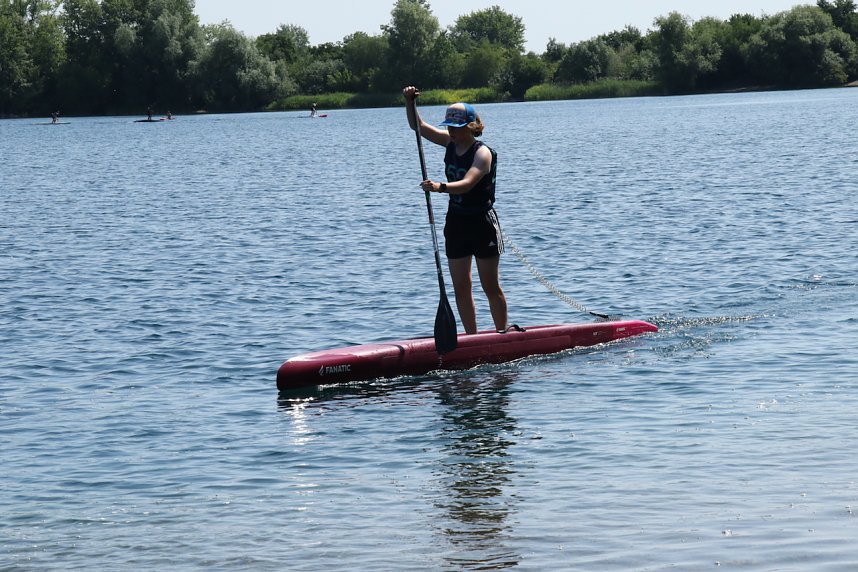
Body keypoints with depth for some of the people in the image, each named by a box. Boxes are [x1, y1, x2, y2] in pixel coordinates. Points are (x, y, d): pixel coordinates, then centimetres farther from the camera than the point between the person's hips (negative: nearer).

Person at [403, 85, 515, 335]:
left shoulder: (483, 153, -17)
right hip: (456, 222, 7)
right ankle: (472, 338, 13)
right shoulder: (451, 142, 3)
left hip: (482, 223, -7)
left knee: (491, 287, 2)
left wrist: (441, 187, -49)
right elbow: (419, 126, 6)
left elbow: (467, 183, -33)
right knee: (461, 288, 7)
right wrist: (410, 102, -11)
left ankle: (503, 333, 12)